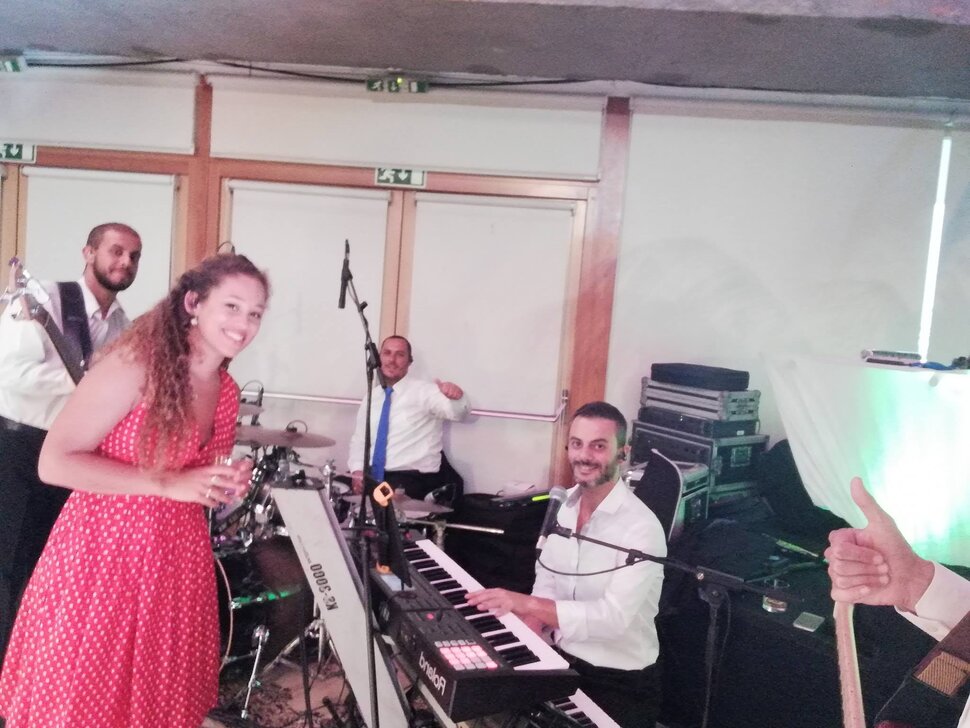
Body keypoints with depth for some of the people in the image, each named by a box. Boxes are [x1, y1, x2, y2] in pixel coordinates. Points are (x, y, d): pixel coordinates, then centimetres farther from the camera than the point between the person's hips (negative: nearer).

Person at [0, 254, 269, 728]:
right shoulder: (135, 362, -17)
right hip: (101, 556, -6)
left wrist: (229, 488, -4)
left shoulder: (227, 391, 5)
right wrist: (169, 484, -24)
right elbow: (55, 462, -19)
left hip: (177, 562, 6)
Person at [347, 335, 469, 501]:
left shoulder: (423, 390, -5)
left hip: (414, 480, -5)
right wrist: (357, 470, -2)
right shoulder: (372, 397, 13)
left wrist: (456, 396, -45)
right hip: (372, 477, 5)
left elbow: (456, 412, -21)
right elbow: (359, 439, 17)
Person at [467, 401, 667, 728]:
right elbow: (547, 580, 6)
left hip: (621, 684, -6)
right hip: (562, 661, 6)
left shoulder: (641, 528, -22)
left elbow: (614, 617, -30)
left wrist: (528, 603, -37)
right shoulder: (563, 505, 1)